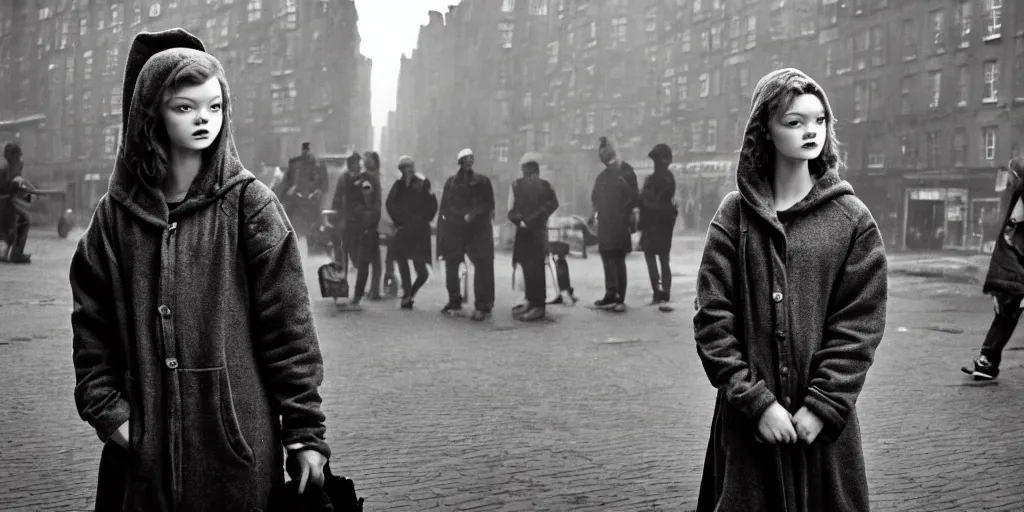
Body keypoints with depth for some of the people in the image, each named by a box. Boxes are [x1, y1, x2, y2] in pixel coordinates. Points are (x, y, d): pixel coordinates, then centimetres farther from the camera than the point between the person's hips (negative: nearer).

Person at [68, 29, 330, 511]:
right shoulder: (116, 213, 5)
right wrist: (105, 408, -4)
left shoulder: (249, 204, -3)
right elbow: (91, 321, 7)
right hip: (142, 446, 2)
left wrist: (305, 430, -8)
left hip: (237, 435, -2)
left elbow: (287, 322, -5)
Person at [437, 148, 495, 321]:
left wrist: (473, 214, -11)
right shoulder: (451, 182, 12)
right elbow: (445, 206, 11)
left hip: (478, 228, -2)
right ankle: (454, 302, 18)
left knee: (482, 264, -12)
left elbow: (489, 204, 2)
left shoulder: (482, 181, 8)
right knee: (451, 265, 3)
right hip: (454, 229, 2)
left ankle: (483, 306, -11)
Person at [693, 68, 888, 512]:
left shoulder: (851, 218, 0)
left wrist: (823, 406, -12)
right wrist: (755, 401, -13)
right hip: (747, 424, 0)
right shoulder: (736, 214, -1)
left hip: (824, 427, 0)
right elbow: (712, 319, -5)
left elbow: (860, 323, -4)